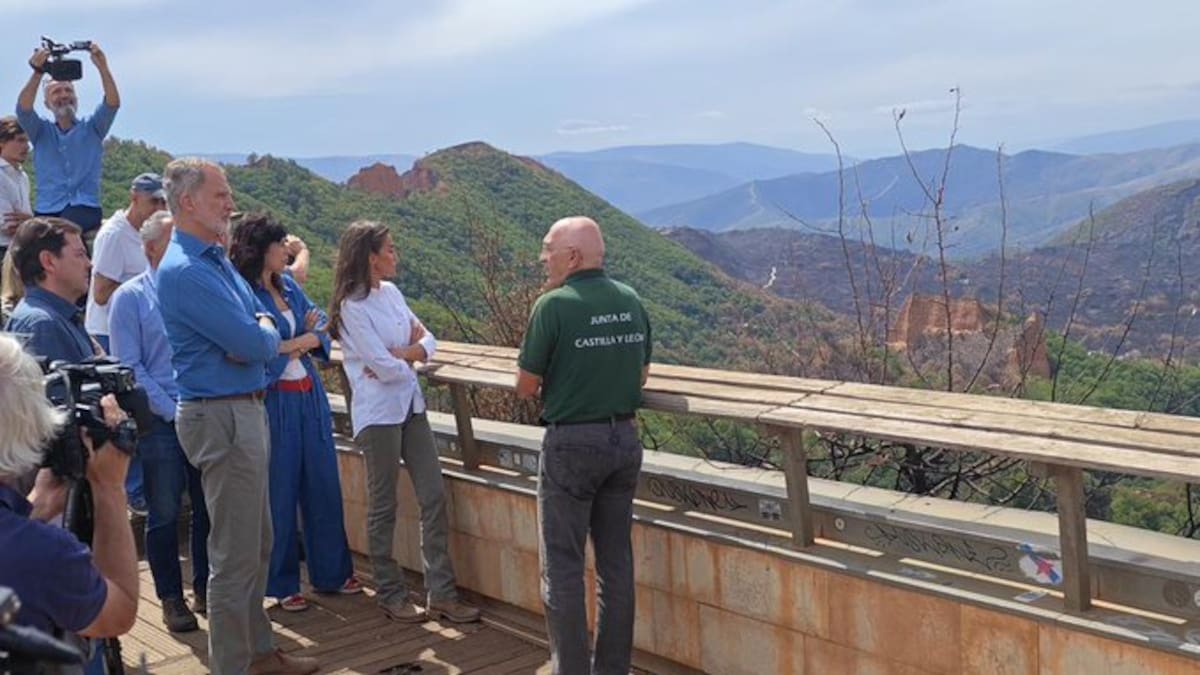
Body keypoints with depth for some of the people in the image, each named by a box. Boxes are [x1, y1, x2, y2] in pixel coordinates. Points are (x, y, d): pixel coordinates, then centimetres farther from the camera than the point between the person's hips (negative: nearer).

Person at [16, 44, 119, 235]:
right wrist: (37, 72, -18)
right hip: (47, 210, 2)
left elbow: (113, 103, -1)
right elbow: (24, 109, -3)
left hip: (85, 208, -2)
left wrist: (103, 68, -17)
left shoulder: (92, 128, 15)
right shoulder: (41, 131, 17)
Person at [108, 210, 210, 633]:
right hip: (160, 423, -3)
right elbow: (129, 368, -5)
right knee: (164, 514, 5)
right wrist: (172, 411, -11)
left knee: (209, 509, 9)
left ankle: (205, 589, 23)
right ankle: (171, 599, 18)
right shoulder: (130, 297, -1)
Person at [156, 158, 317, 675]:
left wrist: (257, 335, -11)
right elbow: (255, 345, -22)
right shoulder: (185, 271, -18)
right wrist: (265, 332, 0)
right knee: (235, 553, -2)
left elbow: (262, 324, 11)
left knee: (257, 544, 18)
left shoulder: (216, 260, 13)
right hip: (221, 416, -10)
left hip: (244, 410, 10)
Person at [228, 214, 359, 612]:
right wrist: (301, 341, -10)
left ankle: (331, 572, 25)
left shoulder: (288, 285, 11)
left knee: (323, 484, 12)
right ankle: (281, 584, 18)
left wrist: (298, 341, -11)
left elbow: (320, 326, 9)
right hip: (274, 401, -7)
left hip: (310, 396, 7)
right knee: (279, 493, 4)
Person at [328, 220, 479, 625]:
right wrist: (410, 358, 1)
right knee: (383, 505, 6)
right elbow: (384, 368, -18)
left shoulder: (391, 292, 8)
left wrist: (399, 355, -12)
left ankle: (441, 594, 10)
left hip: (410, 406, 7)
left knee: (434, 496, 4)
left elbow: (428, 341, 7)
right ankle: (390, 594, 20)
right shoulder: (353, 306, -14)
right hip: (378, 412, -7)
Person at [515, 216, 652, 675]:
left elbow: (525, 388, -8)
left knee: (563, 567, 5)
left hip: (572, 443, -6)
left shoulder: (554, 305, -14)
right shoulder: (631, 301, 3)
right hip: (625, 439, 6)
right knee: (616, 561, 13)